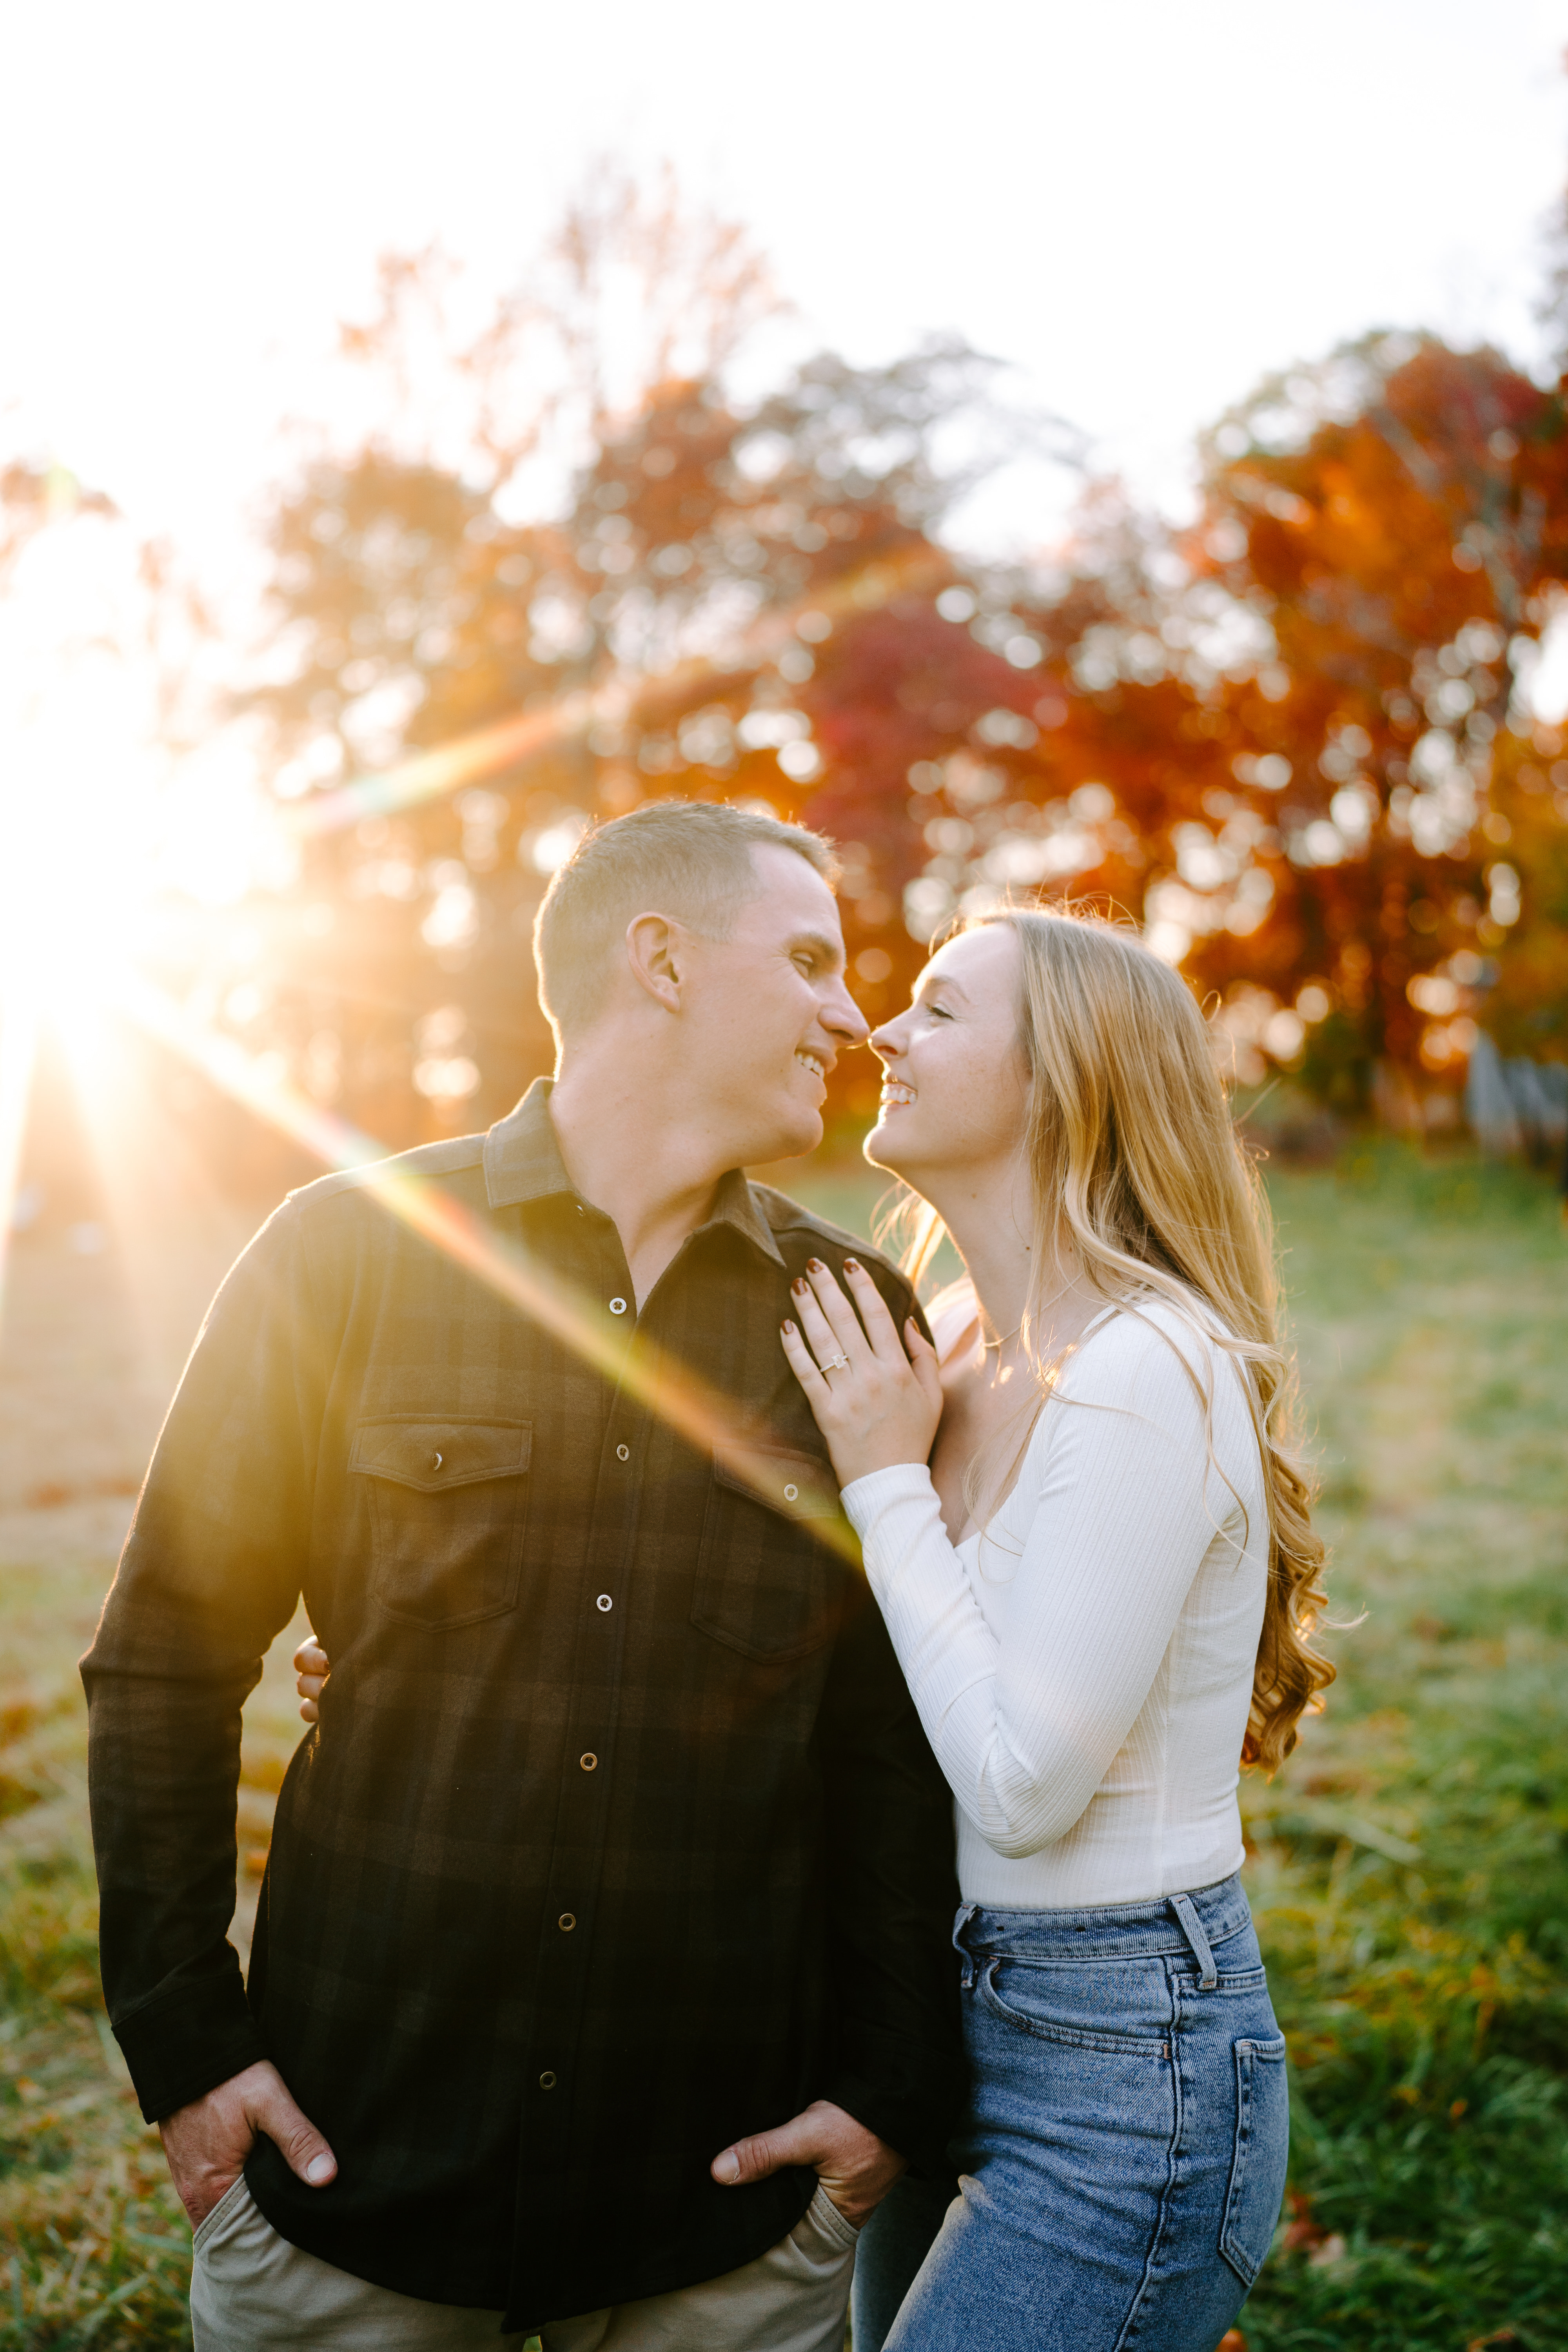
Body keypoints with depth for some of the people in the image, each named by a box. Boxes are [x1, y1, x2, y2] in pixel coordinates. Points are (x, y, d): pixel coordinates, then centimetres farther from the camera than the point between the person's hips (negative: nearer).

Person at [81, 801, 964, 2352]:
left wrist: (897, 2080, -1)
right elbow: (165, 1663, -1)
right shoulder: (347, 1254, -6)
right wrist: (182, 2035, -3)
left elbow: (899, 1735, 3)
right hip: (353, 2150, -1)